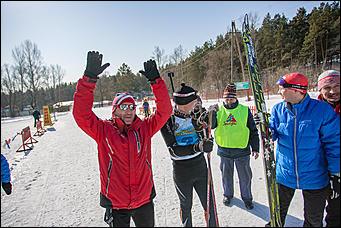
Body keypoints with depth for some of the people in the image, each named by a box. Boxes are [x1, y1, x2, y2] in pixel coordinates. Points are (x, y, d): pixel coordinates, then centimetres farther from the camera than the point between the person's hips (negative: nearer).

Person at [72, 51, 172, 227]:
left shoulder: (144, 128, -4)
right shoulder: (103, 130, -10)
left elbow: (164, 111, -10)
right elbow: (81, 114, -22)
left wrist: (155, 80, -19)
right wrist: (89, 78, -30)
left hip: (144, 199, 3)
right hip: (115, 203, -2)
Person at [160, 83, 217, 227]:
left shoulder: (195, 117, -2)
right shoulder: (167, 121, -13)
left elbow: (203, 143, -7)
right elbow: (174, 150, -21)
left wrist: (200, 128, -26)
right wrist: (197, 147, -35)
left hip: (201, 168, 3)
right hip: (181, 173, -2)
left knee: (209, 205, 10)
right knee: (186, 207, 18)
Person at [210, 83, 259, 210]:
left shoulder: (245, 110, -2)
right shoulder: (219, 111, 2)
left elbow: (253, 130, 3)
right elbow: (211, 125, -10)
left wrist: (255, 148, 2)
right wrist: (212, 114, -26)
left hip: (242, 150, -1)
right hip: (224, 151, 1)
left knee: (245, 176, 12)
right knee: (226, 175, 17)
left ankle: (247, 197, 34)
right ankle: (228, 194, 40)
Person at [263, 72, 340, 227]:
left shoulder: (322, 109, -13)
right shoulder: (278, 109, -3)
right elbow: (271, 136, -4)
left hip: (314, 178, -2)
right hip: (284, 174, 2)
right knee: (278, 213, 20)